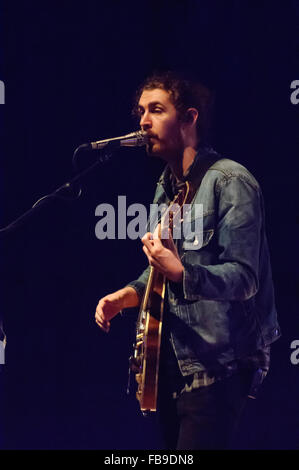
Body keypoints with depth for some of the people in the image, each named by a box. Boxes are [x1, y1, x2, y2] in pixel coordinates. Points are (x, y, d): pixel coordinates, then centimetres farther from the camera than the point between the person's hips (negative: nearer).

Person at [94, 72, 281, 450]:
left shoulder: (230, 182, -12)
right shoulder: (166, 188, 16)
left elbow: (243, 277, -19)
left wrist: (181, 273, -35)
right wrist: (130, 294, 6)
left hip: (216, 369, -9)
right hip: (173, 362, 9)